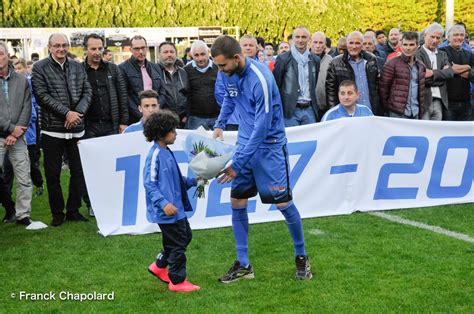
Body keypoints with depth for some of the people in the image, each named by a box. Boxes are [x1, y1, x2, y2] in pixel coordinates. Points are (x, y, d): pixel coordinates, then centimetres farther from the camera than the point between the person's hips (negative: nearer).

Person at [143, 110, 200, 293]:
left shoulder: (167, 153, 11)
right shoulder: (155, 155, -18)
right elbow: (149, 184, -22)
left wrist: (193, 181, 10)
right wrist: (164, 203, -27)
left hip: (177, 208, 10)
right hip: (166, 211, -10)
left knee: (185, 236, 21)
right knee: (177, 243, 0)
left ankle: (160, 266, 33)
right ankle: (177, 281, 14)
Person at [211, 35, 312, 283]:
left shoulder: (261, 79, -26)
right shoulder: (228, 74, -4)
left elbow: (262, 128, -26)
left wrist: (237, 164, -24)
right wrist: (220, 124, 6)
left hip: (269, 144, -7)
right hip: (245, 141, 7)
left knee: (283, 203, -1)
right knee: (237, 202, 3)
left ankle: (301, 257, 20)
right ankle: (243, 265, 13)